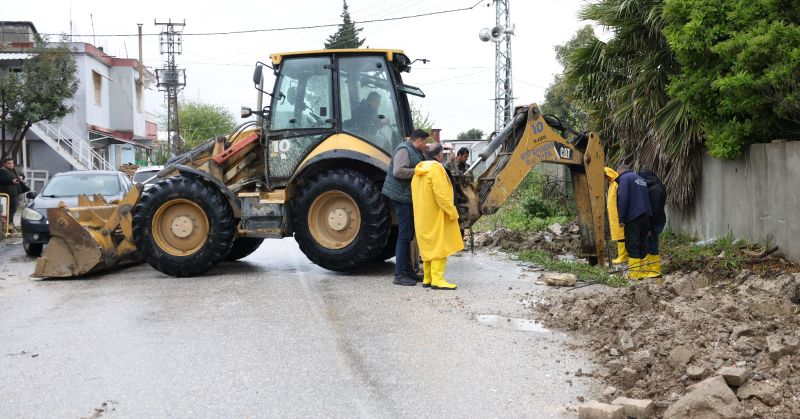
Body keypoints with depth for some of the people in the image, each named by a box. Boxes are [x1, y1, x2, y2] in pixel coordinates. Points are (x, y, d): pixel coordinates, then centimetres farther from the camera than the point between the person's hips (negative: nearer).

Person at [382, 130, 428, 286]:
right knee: (404, 235, -9)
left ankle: (408, 271, 24)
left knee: (408, 234, 15)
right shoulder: (404, 150, -15)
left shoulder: (414, 151, 17)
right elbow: (398, 171, -27)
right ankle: (399, 275, -6)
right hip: (402, 196, -11)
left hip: (408, 197, 11)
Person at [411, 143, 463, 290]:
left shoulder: (419, 170, 13)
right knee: (439, 246, -6)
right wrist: (452, 212, -15)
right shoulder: (436, 168, -15)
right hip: (436, 215, -9)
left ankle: (427, 278, 18)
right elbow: (441, 194, -21)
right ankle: (437, 279, -9)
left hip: (422, 216, 9)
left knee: (428, 247, 14)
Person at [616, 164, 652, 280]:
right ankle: (643, 271, 9)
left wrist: (621, 219, -12)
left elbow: (623, 199, -14)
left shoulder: (624, 178, -2)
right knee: (643, 245, 10)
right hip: (646, 216, 8)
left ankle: (634, 273, -9)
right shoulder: (641, 179, 23)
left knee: (632, 245, -6)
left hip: (633, 217, -8)